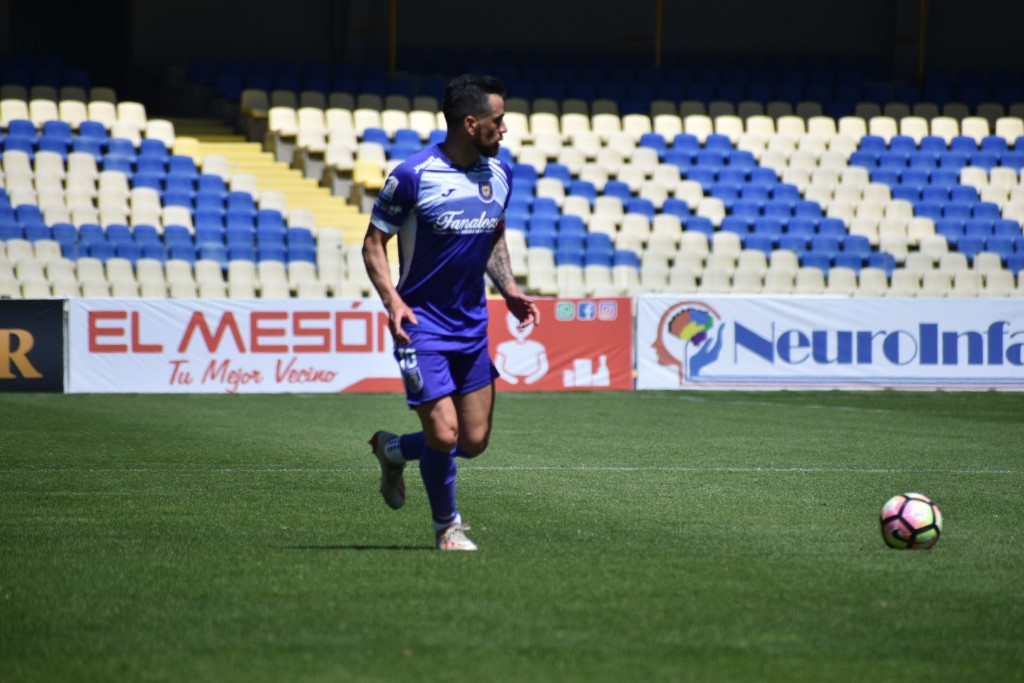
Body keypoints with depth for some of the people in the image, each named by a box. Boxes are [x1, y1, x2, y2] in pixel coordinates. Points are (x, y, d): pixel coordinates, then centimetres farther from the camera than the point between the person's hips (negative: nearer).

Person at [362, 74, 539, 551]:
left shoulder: (499, 173, 3)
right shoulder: (412, 176, -15)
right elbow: (373, 243, -8)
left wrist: (509, 289, 3)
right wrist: (392, 299, -22)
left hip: (472, 325, 6)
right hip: (422, 324, -6)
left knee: (474, 441, 5)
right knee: (443, 434, -12)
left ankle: (393, 450, 34)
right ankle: (447, 526, 15)